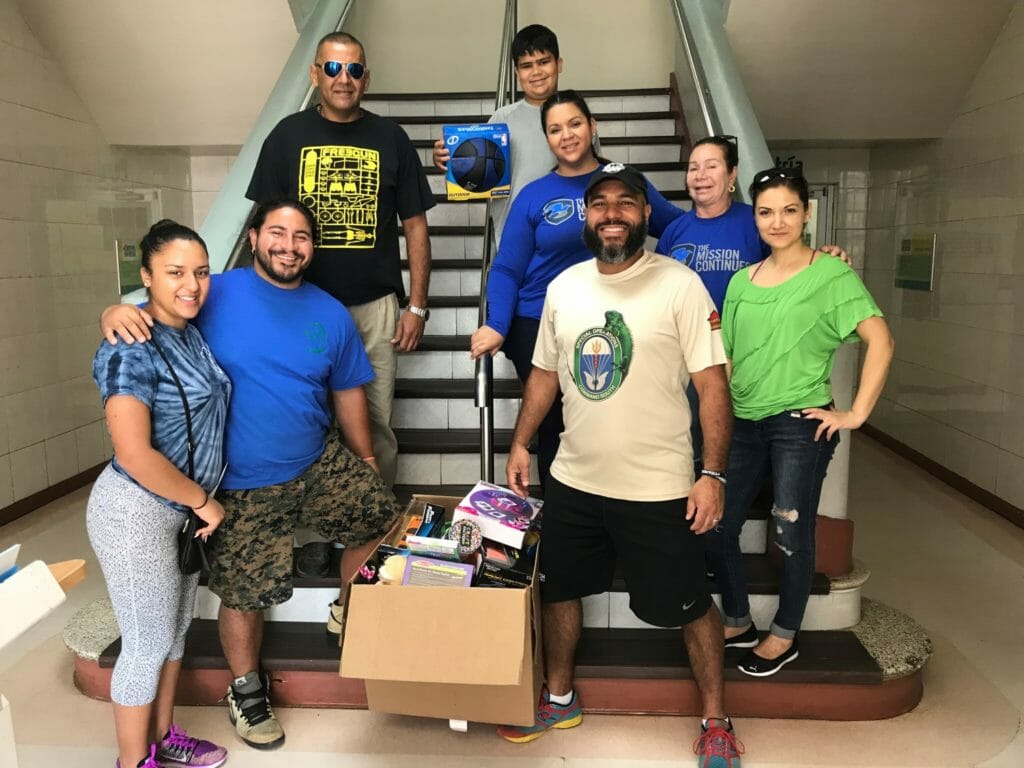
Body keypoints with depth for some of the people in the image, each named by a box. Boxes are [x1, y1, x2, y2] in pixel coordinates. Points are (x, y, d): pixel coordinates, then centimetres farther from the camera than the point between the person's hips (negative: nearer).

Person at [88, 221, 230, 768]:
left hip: (183, 508, 8)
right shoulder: (131, 351, -22)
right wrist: (203, 501, -16)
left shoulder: (192, 330, 2)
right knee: (147, 645, 7)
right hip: (137, 515, -8)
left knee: (175, 629, 20)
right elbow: (134, 455, -27)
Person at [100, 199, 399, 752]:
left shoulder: (331, 314, 1)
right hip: (242, 488, -3)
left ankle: (349, 610, 27)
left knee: (383, 516, -5)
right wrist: (117, 313, -33)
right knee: (244, 595, 6)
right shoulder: (214, 295, -10)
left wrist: (367, 467, 14)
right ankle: (246, 689, 37)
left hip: (322, 464, 3)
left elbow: (348, 394, 9)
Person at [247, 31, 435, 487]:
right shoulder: (288, 135, 5)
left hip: (375, 306, 0)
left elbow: (415, 225, 6)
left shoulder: (390, 138, 5)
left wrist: (417, 306, 0)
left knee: (376, 424, 4)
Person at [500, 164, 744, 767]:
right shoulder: (563, 286, 5)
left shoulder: (679, 285, -10)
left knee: (688, 606, 9)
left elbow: (713, 384, -11)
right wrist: (521, 444, 9)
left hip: (659, 488, -4)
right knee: (559, 589, 18)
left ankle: (715, 719, 33)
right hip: (574, 480, 5)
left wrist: (713, 474, -16)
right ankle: (560, 699, 41)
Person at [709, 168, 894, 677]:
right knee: (716, 526, 9)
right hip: (743, 423, 6)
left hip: (799, 424, -5)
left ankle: (784, 638, 28)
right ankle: (738, 622, 31)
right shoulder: (741, 281, 10)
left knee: (792, 534, 5)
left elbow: (880, 341, -14)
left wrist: (856, 414, -16)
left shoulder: (831, 273, -6)